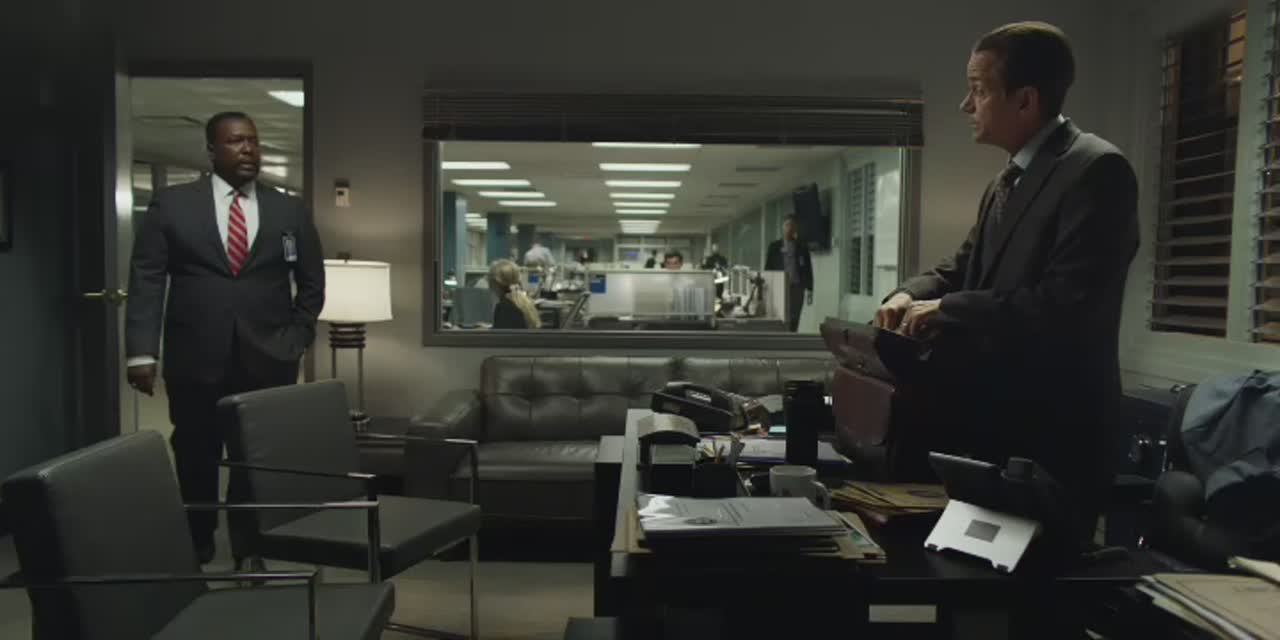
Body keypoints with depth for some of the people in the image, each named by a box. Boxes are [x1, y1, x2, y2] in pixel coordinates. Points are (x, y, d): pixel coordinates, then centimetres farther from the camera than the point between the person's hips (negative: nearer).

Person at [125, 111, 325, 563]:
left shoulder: (291, 211, 9)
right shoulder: (171, 204, 5)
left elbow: (312, 283, 15)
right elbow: (146, 280, 0)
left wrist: (296, 337, 6)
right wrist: (142, 352, -8)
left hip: (268, 361, 1)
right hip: (195, 359, 0)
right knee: (195, 460, 8)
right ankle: (195, 549, 23)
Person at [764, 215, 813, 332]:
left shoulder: (802, 246, 7)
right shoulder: (774, 246, 6)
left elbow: (808, 269, 5)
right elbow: (768, 269, 5)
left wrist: (809, 290, -1)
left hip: (797, 288, 1)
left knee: (793, 322, 1)